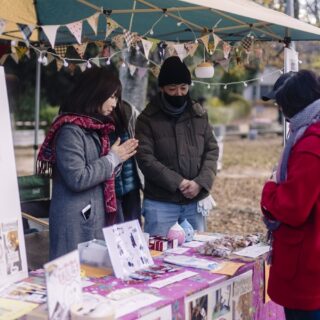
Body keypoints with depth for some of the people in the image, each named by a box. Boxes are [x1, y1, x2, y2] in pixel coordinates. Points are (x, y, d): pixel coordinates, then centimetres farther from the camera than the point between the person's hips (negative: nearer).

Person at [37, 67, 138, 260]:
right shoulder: (70, 130, -13)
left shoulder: (94, 127, 14)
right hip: (76, 222, -9)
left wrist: (118, 158, 4)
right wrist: (113, 158, -11)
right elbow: (77, 179, -19)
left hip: (97, 217, 9)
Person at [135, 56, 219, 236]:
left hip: (195, 201, 4)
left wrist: (201, 182, -11)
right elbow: (145, 158, -11)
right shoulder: (148, 119, -3)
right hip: (160, 203, -3)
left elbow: (212, 150, 6)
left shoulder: (200, 115, 8)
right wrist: (178, 183, -17)